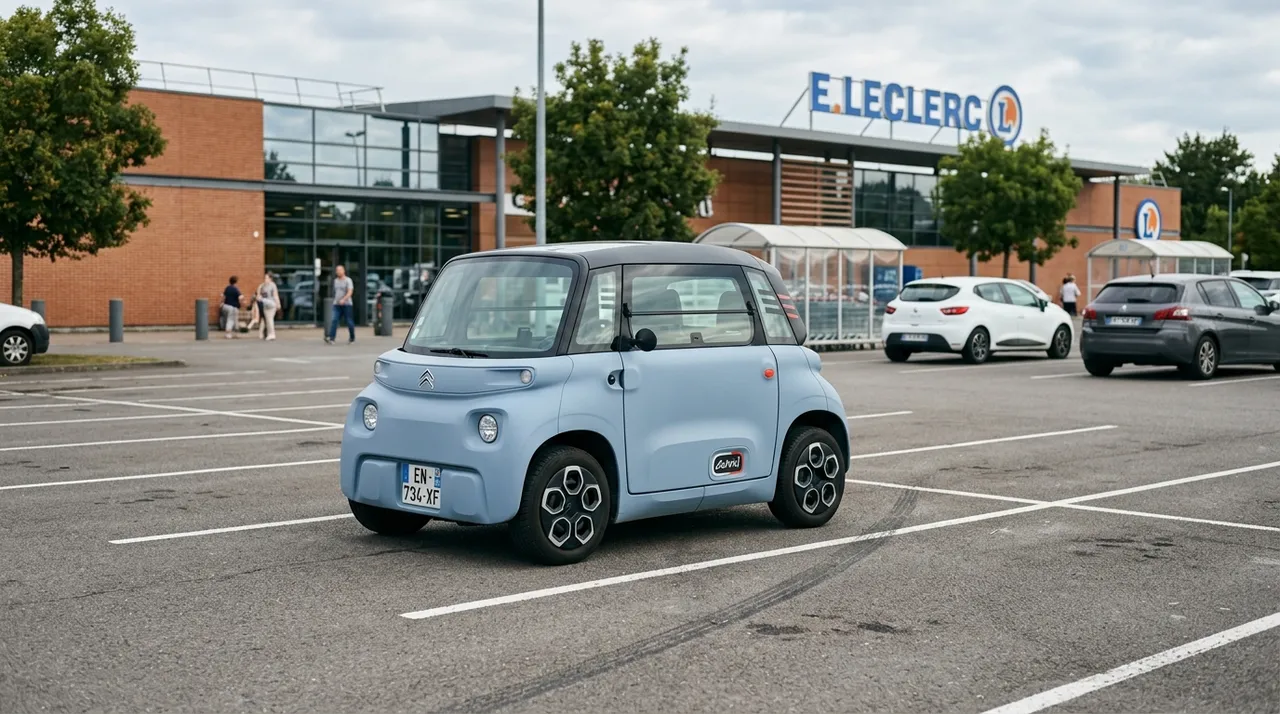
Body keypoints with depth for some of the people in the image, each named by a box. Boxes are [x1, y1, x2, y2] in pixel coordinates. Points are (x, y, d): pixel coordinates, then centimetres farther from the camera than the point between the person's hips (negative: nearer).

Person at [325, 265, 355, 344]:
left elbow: (350, 292, -18)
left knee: (349, 322, 4)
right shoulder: (336, 281, 13)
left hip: (346, 304, -4)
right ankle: (330, 338, -23)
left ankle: (352, 338, 25)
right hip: (336, 305, 4)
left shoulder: (348, 280, -7)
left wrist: (343, 299, -31)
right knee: (334, 321, -12)